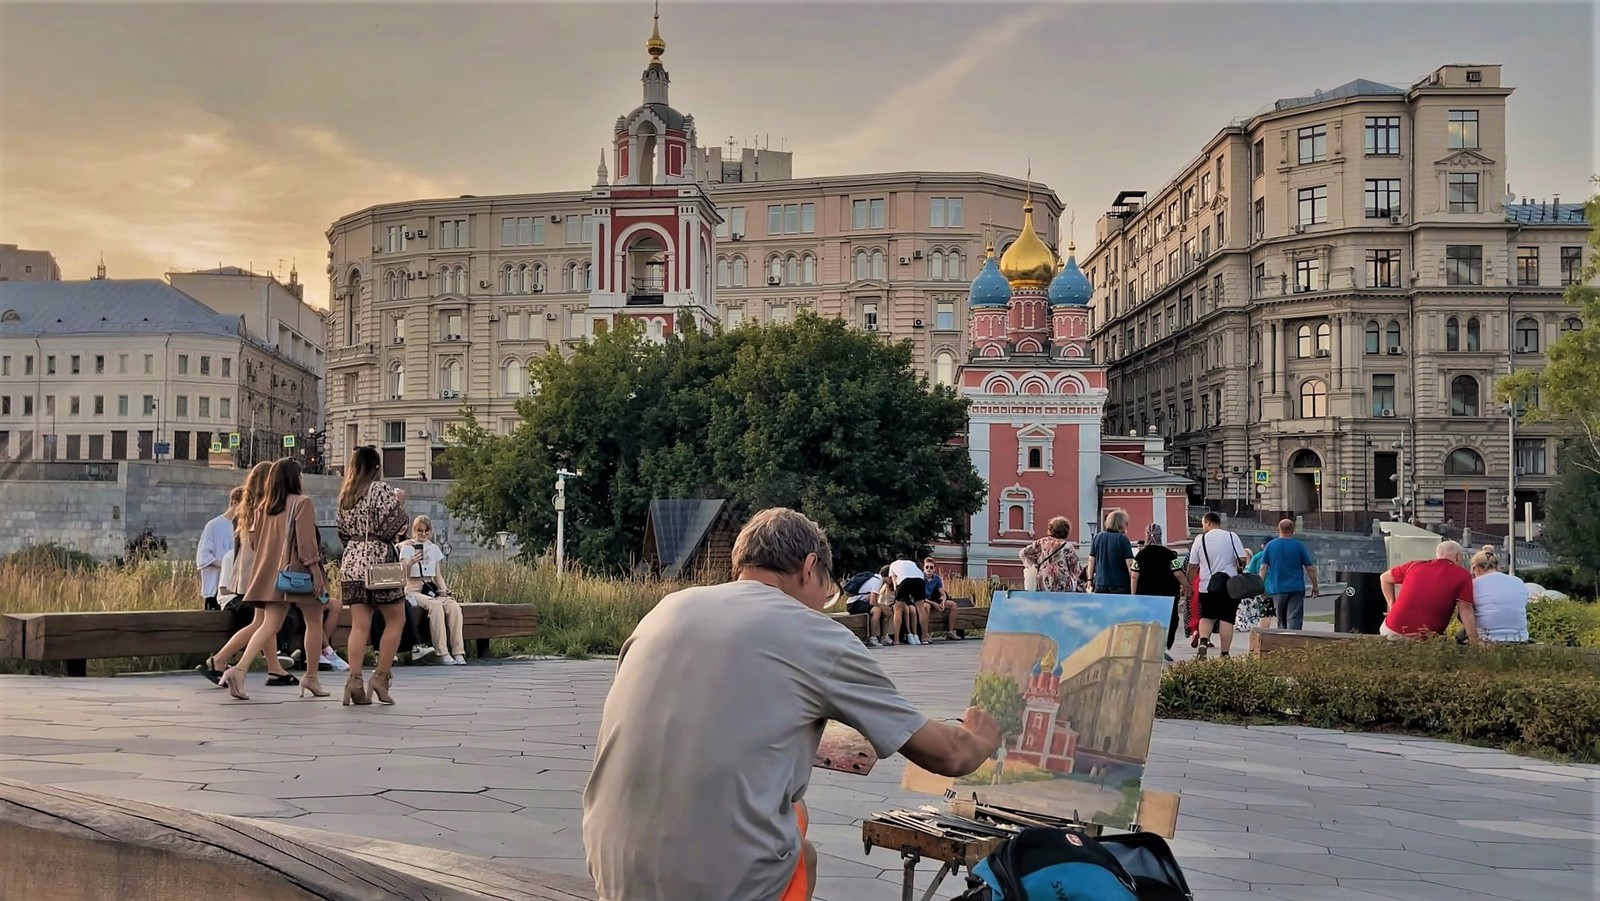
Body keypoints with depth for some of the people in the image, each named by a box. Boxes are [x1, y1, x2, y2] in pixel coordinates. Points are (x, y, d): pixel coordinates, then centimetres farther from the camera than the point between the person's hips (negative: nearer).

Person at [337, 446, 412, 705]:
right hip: (378, 563, -6)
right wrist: (399, 504, 1)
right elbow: (391, 527, -14)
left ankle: (355, 681, -6)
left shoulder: (345, 495, 13)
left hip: (351, 562, 6)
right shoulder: (380, 489, -8)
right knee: (396, 620, 5)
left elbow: (344, 533, 19)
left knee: (359, 625, 3)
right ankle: (381, 677, 0)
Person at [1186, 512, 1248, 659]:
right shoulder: (1232, 537, -1)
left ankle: (1203, 641, -12)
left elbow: (1192, 567, 4)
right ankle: (1225, 654, 3)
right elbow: (1242, 560, -6)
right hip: (1230, 585, 0)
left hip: (1207, 586, 1)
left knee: (1206, 617, 13)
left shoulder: (1200, 539, 0)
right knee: (1226, 619, 4)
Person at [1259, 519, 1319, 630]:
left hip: (1277, 589, 2)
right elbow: (1310, 568, 1)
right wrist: (1315, 586, 12)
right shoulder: (1299, 545, -2)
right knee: (1294, 620, -7)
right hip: (1296, 588, -2)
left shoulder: (1270, 545, 3)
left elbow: (1263, 568, 0)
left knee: (1281, 621, 15)